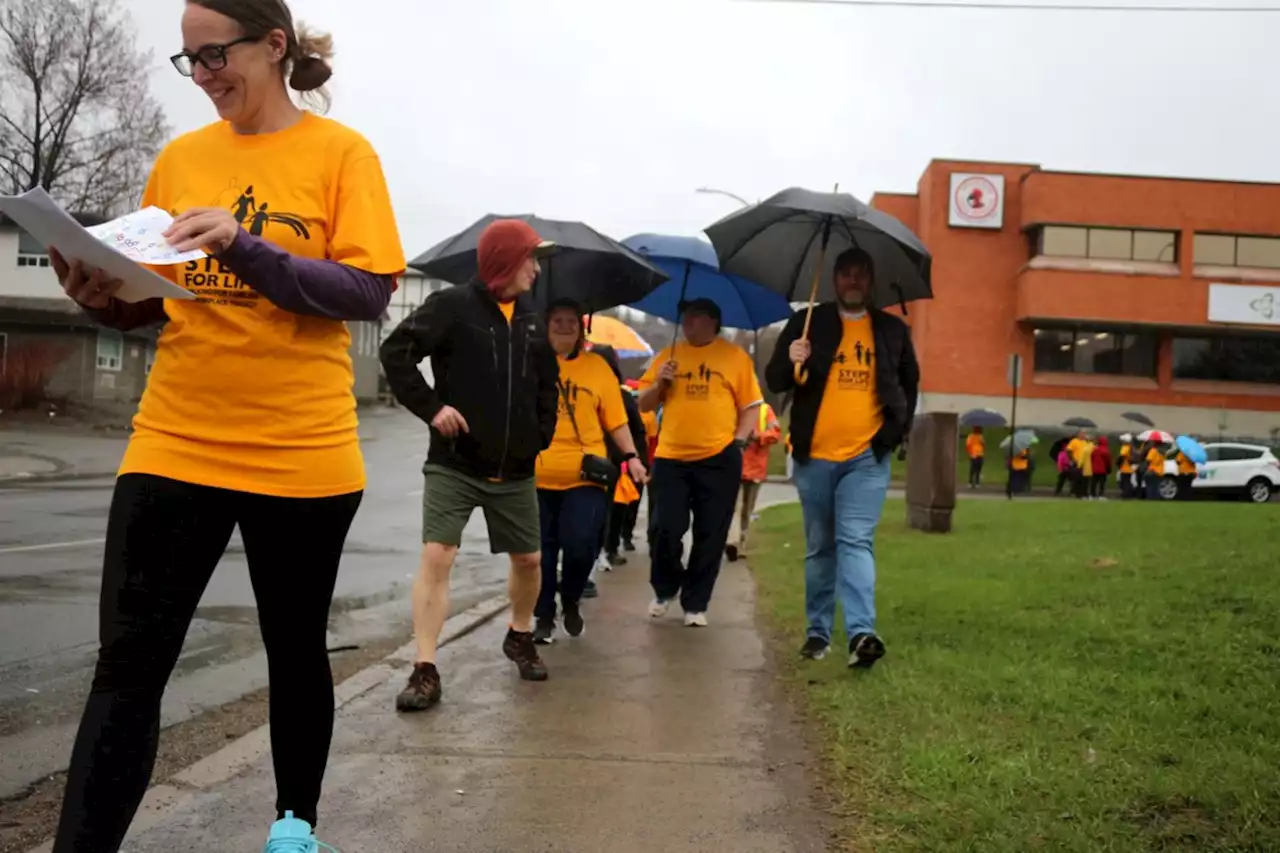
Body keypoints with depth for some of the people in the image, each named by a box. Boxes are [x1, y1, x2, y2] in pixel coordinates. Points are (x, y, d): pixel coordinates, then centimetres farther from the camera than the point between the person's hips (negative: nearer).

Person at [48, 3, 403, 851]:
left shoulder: (340, 152, -2)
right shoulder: (179, 158, 10)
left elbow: (371, 293, -11)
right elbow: (159, 297, 14)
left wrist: (245, 248, -22)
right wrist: (105, 297, -7)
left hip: (301, 454, -3)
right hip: (173, 446, 3)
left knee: (295, 650, 13)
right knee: (128, 663, -1)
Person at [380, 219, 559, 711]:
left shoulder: (533, 319, 9)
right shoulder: (452, 306, -9)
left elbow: (548, 382, 21)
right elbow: (395, 352, -11)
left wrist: (542, 433, 11)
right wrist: (431, 407, -16)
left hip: (515, 471, 5)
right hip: (453, 466, -5)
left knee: (528, 559, 13)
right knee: (436, 556, -13)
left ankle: (520, 638, 39)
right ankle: (426, 672, -6)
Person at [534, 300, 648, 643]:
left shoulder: (597, 366, 6)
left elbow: (615, 419, 7)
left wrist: (631, 456, -1)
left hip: (583, 476, 0)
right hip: (537, 475, 0)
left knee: (580, 545, -8)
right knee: (541, 551, 7)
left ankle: (571, 602, 21)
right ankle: (544, 616, 24)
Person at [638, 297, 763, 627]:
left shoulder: (736, 356, 4)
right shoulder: (668, 356, 10)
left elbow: (750, 405, 5)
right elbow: (644, 406, 12)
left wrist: (738, 441, -7)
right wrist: (660, 383, -5)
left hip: (719, 458, -1)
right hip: (671, 457, 2)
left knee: (710, 535, 4)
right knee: (665, 528, -1)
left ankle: (695, 604, 16)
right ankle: (665, 589, 25)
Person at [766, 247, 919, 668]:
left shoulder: (893, 330, 8)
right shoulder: (807, 324, 3)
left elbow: (909, 384, 18)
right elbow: (774, 381, 1)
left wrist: (897, 429, 6)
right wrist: (790, 361, -20)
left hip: (867, 458, -1)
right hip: (814, 457, 1)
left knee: (856, 542, -13)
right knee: (819, 548, 9)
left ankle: (861, 633, -20)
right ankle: (818, 632, 18)